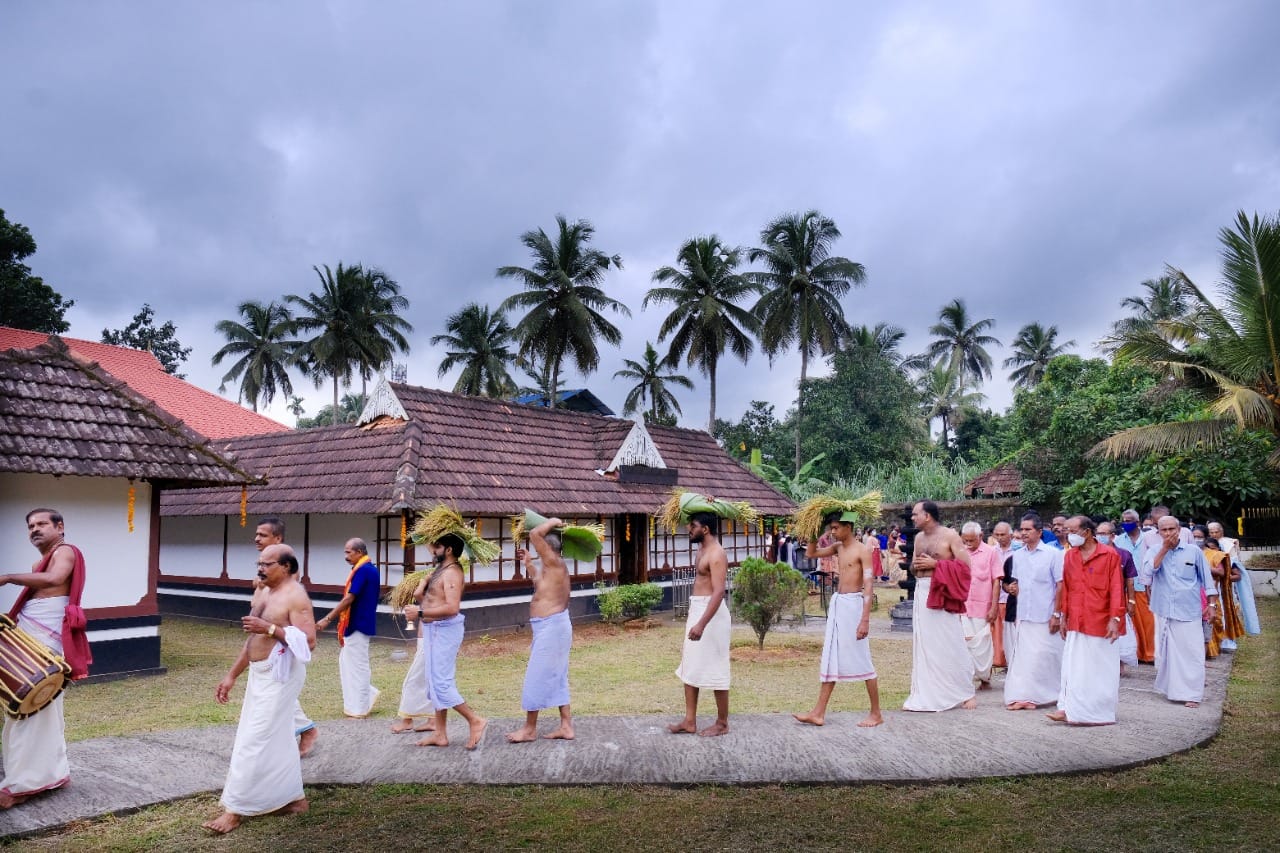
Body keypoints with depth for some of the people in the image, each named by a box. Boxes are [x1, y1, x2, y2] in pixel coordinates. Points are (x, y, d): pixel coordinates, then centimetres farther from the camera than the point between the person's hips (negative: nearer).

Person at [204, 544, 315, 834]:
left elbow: (308, 641, -22)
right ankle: (293, 798, 25)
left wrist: (270, 628, -27)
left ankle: (234, 810, 4)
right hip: (259, 674, 9)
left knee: (253, 742, -5)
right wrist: (231, 676, 17)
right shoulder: (262, 593, 12)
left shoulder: (295, 596, -16)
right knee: (277, 739, 14)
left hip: (279, 676, -9)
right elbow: (253, 639, 19)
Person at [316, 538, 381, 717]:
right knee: (347, 661, 18)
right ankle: (367, 695, 21)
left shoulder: (362, 570, -18)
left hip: (357, 625, -10)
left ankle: (359, 709, 8)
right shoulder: (371, 569, 12)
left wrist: (328, 619, -17)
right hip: (360, 624, 10)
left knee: (357, 665, -1)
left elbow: (349, 599, -21)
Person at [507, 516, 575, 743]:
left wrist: (552, 522, -8)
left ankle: (529, 729, 8)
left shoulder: (554, 562, -15)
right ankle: (566, 727, 17)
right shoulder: (552, 567, 14)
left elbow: (534, 534, -23)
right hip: (553, 627, 11)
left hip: (551, 627, -11)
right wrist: (528, 563, 33)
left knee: (537, 677, -2)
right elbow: (540, 582, 36)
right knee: (556, 678, 13)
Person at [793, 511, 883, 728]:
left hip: (854, 604, -8)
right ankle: (819, 713, 12)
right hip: (837, 604, 8)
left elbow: (868, 585, -16)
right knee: (830, 659, 8)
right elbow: (811, 553, 20)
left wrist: (865, 619, -22)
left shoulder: (862, 550, -11)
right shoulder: (838, 547, 10)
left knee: (862, 661, 0)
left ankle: (876, 714, 13)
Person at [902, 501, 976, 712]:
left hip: (941, 595, -6)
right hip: (922, 593, 6)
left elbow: (965, 564, -12)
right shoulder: (919, 538, 13)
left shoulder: (949, 535, -7)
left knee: (951, 646, 0)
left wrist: (935, 564, -16)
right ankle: (924, 694, 14)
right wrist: (915, 565, -2)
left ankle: (967, 693, 14)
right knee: (923, 645, 8)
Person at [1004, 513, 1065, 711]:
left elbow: (1061, 586, -7)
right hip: (1024, 616, 5)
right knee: (1024, 655, 3)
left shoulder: (1053, 554, -5)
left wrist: (1056, 614, -11)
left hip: (1045, 617, -4)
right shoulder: (1017, 556, 9)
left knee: (1044, 656, -2)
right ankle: (1024, 696, 7)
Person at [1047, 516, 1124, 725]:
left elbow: (1116, 589, -9)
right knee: (1073, 667, 3)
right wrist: (1063, 616, 9)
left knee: (1101, 669, 6)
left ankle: (1101, 712, 14)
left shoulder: (1109, 555, -7)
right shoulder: (1069, 555, 7)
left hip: (1101, 622, -4)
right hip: (1075, 623, 4)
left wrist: (1115, 618, -14)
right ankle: (1070, 709, 7)